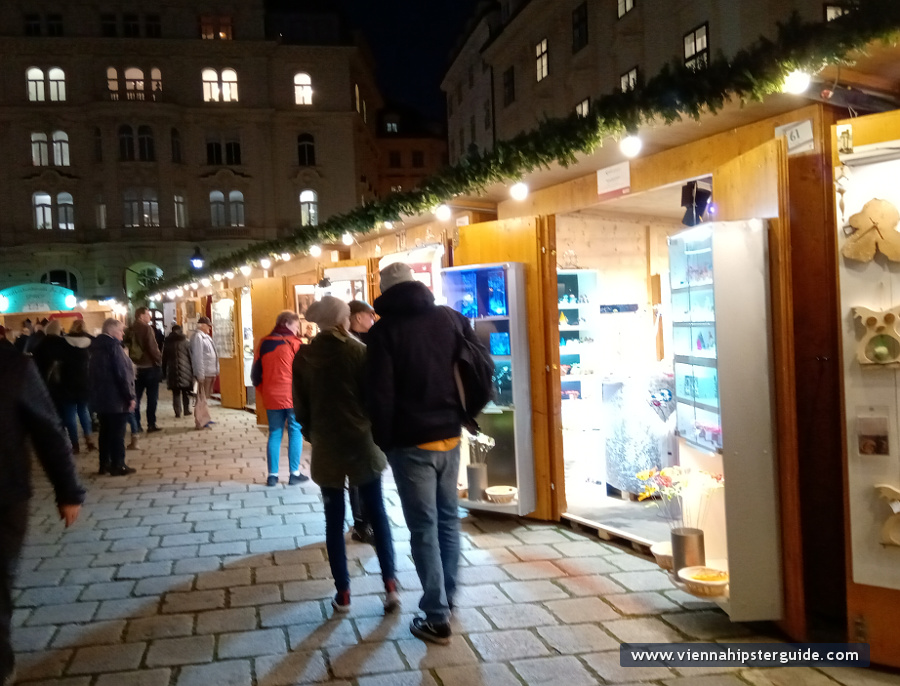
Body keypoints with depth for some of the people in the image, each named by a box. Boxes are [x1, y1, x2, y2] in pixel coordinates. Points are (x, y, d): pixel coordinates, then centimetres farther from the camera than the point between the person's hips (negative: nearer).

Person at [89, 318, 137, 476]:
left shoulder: (97, 347, 13)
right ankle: (117, 466, 0)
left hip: (100, 397, 9)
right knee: (117, 433, -3)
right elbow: (122, 374, -20)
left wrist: (95, 392, 22)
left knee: (105, 431, 14)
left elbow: (92, 373, 18)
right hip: (116, 398, -9)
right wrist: (130, 396, -17)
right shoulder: (114, 346, -16)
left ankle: (104, 464, 18)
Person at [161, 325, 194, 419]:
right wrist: (193, 370, 4)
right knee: (186, 392, 7)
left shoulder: (167, 343, 8)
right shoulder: (185, 342, 0)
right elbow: (191, 357, -2)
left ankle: (177, 411, 0)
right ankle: (186, 410, 8)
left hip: (172, 371, 2)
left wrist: (164, 372, 16)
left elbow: (164, 359, 11)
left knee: (176, 393, 4)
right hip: (185, 370, -2)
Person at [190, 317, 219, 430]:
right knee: (202, 397, -5)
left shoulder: (205, 336, 16)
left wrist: (215, 371, 17)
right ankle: (201, 422, -1)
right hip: (204, 373, -9)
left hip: (210, 372, 9)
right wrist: (200, 374, -21)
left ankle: (205, 419, 25)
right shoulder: (197, 337, -13)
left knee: (206, 396, 16)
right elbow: (198, 356, -18)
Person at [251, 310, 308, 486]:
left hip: (271, 397, 4)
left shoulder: (264, 343, 6)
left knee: (274, 434, 9)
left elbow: (256, 373, 8)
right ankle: (294, 474, 4)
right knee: (295, 432, 5)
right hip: (293, 396, -4)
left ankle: (272, 475, 8)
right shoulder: (293, 343, -6)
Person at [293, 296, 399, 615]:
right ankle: (390, 585, 4)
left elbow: (300, 405, 5)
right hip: (362, 442, -1)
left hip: (326, 446, 2)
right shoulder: (359, 351, -9)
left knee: (334, 520, 8)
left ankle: (342, 593, 11)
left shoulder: (303, 356, 0)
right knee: (377, 514, 8)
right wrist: (376, 429, 11)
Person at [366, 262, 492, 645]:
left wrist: (384, 441, -3)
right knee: (447, 518, 18)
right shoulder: (449, 317, 5)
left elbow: (380, 393, -14)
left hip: (410, 442, -5)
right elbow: (482, 364, 8)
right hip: (449, 435, 5)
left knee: (423, 528, 0)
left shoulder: (384, 330, -9)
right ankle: (446, 599, 31)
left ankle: (437, 619, 4)